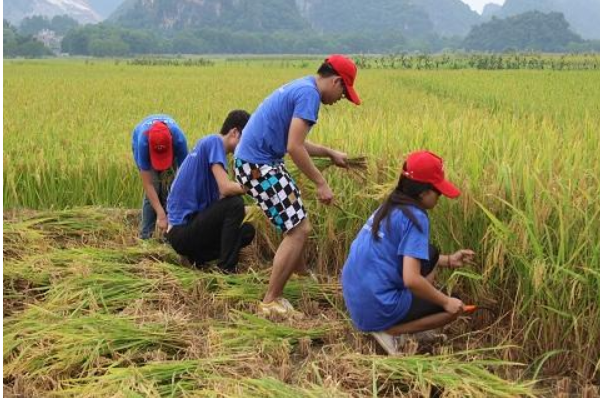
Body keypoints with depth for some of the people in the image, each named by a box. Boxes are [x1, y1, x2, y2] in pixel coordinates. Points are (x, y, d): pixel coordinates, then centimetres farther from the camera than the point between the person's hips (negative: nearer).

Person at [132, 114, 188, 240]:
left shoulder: (179, 139, -42)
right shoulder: (143, 141, -43)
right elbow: (148, 184, -38)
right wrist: (161, 214, -43)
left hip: (169, 146, 1)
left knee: (168, 187, -15)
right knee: (154, 187, -19)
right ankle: (145, 236, -10)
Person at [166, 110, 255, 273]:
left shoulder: (208, 143, 14)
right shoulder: (214, 141, -12)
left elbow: (219, 194, 12)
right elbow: (226, 188, -25)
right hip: (182, 230, -9)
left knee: (247, 231, 10)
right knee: (235, 204, -20)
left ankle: (197, 255, 3)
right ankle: (226, 268, -12)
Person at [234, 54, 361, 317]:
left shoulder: (302, 87, 16)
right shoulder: (309, 94, -16)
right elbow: (294, 148, -22)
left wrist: (330, 153, 27)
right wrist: (321, 183, -15)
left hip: (255, 162, 11)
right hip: (258, 165, -11)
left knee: (297, 222, 23)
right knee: (298, 230, -8)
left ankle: (302, 276, 40)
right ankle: (270, 301, -2)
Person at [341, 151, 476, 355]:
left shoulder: (389, 208, 10)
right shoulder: (415, 217, -16)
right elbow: (411, 279, -24)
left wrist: (449, 260, 22)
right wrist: (446, 302, -9)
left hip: (357, 301, 8)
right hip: (378, 309, -8)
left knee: (430, 255, 20)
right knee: (453, 308, 8)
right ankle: (388, 330, -1)